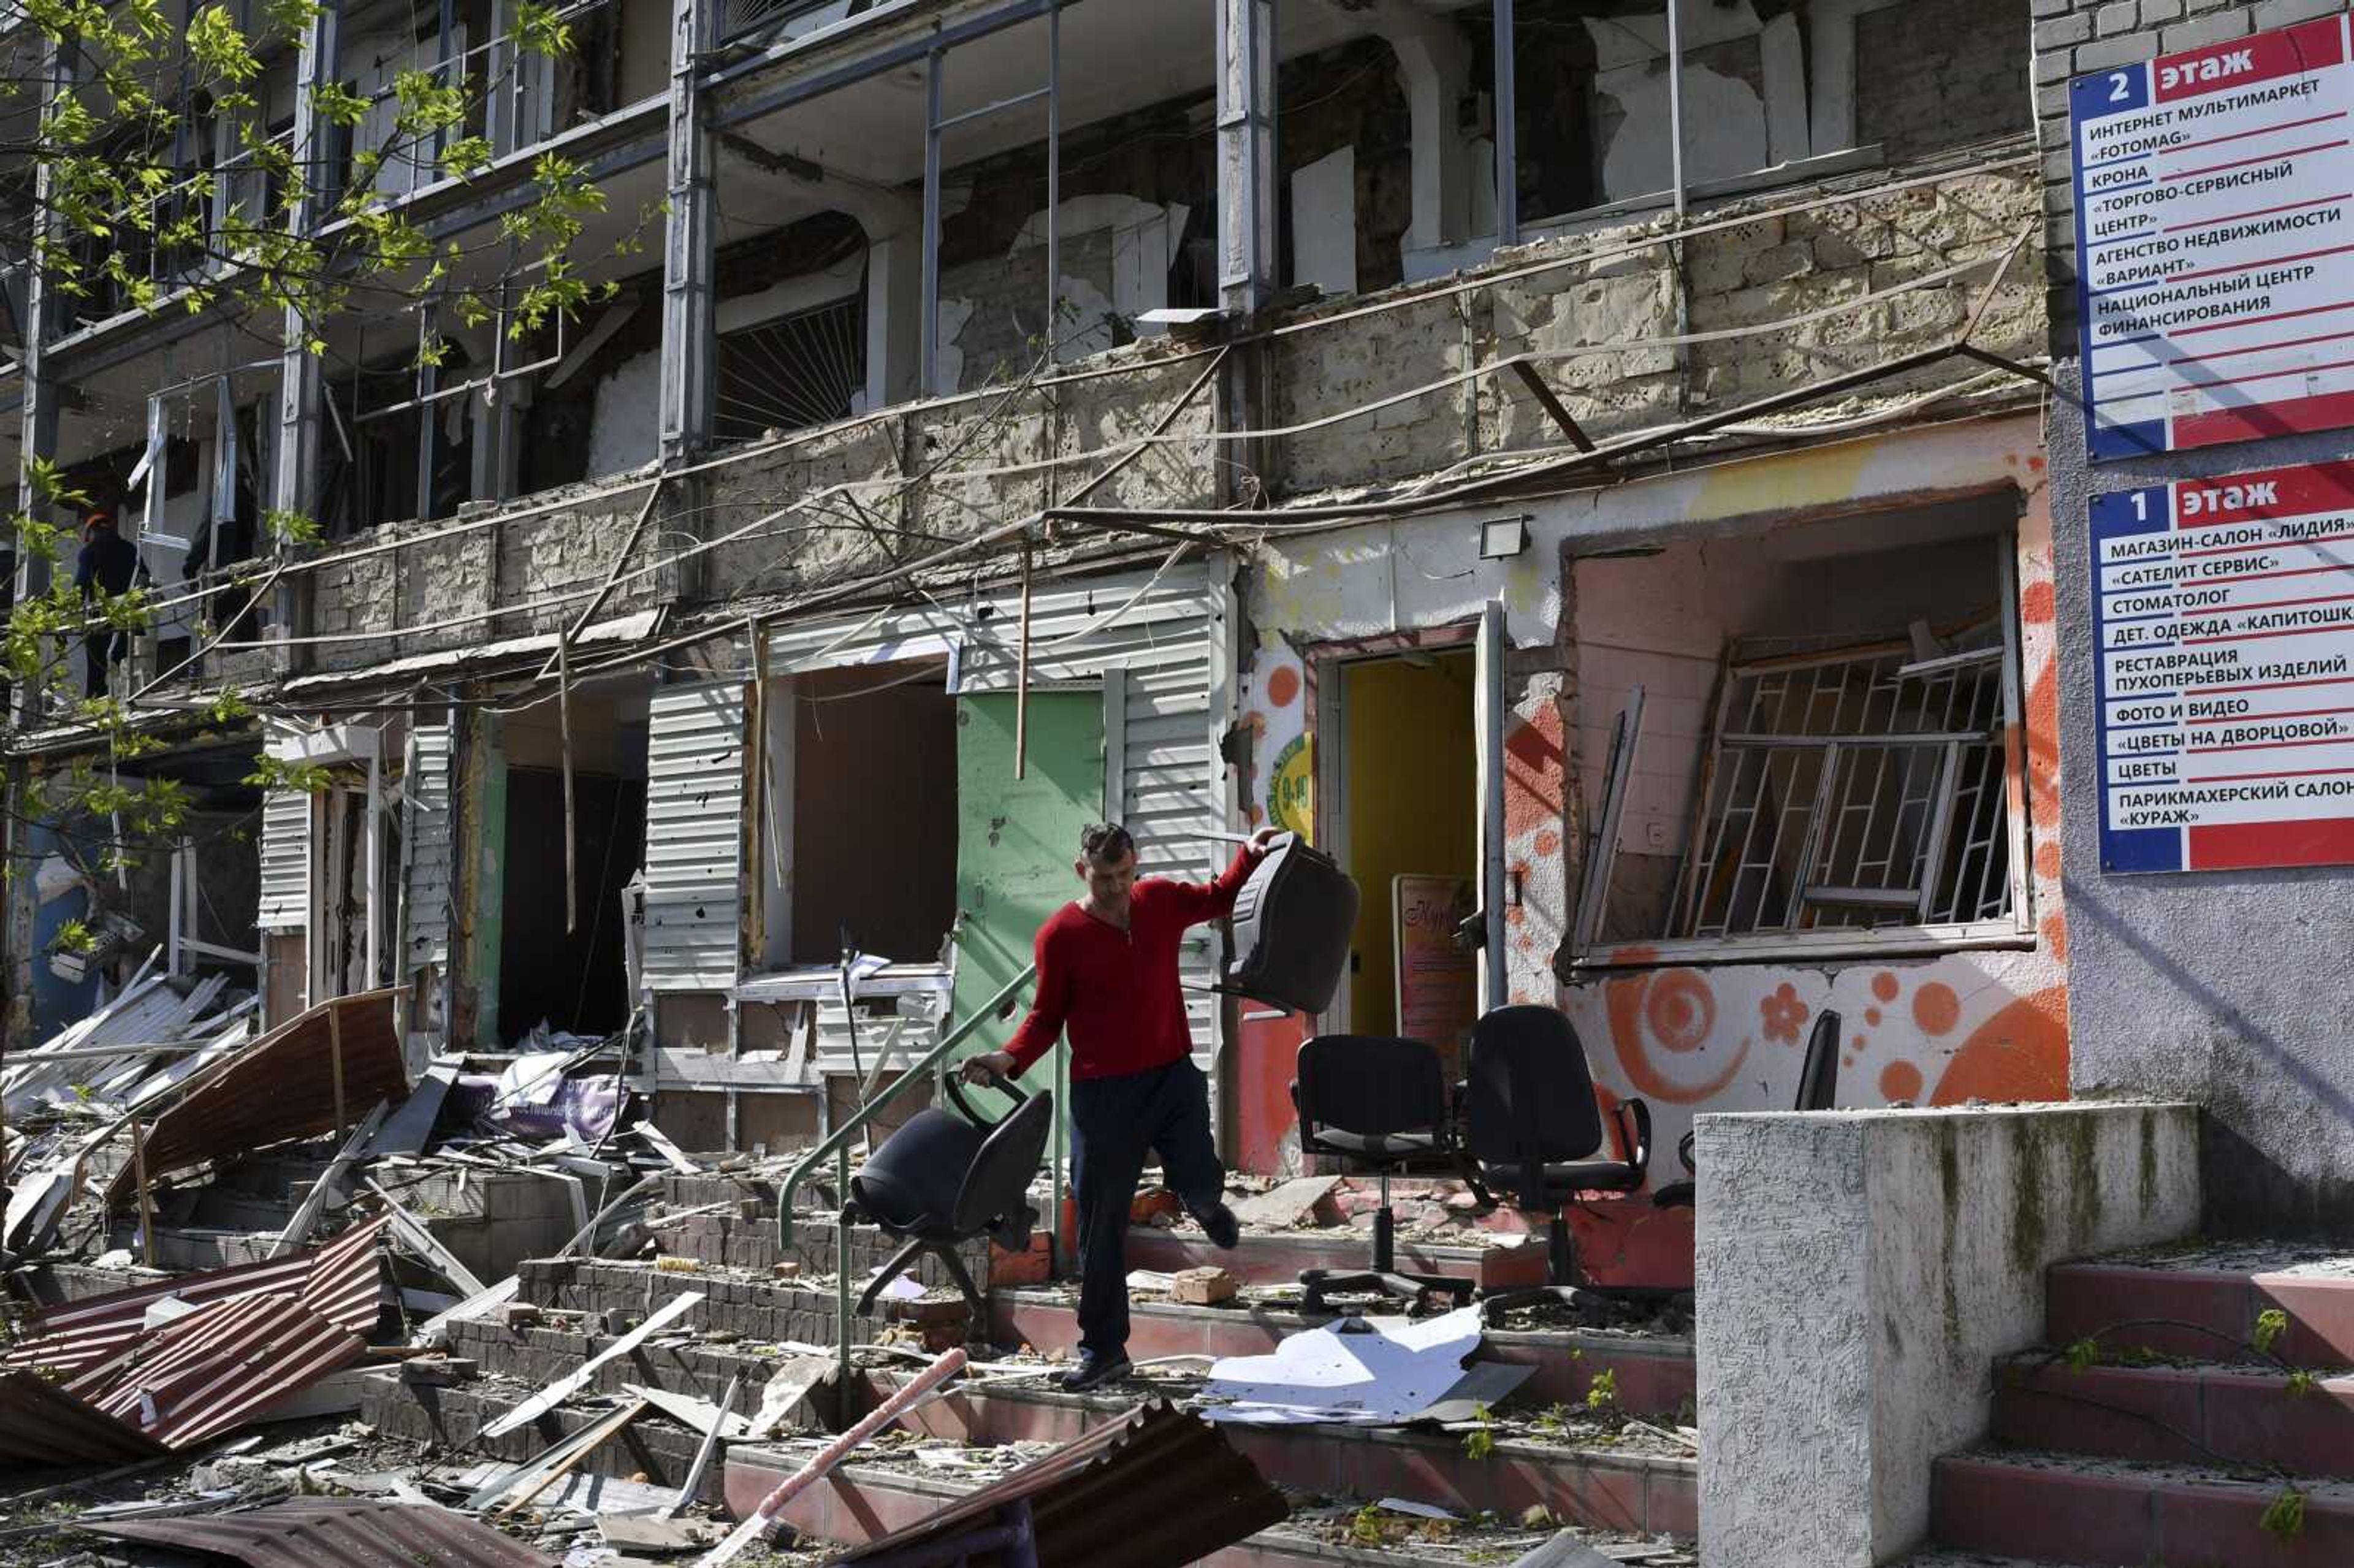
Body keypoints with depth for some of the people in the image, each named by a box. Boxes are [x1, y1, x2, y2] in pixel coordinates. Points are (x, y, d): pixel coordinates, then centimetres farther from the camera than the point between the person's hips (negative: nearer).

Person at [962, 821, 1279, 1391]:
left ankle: (1207, 1204, 36)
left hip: (1173, 1075, 2)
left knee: (1200, 1186, -6)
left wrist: (1250, 855, 7)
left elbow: (1219, 898, 22)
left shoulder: (1161, 900, 1)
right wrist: (1009, 1059, -16)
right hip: (1102, 1091, -2)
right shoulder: (1058, 936, -8)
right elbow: (1047, 1016, 0)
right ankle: (1102, 1348, 14)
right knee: (1101, 1223, 2)